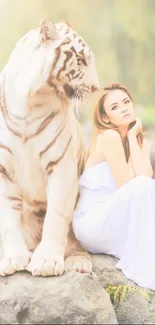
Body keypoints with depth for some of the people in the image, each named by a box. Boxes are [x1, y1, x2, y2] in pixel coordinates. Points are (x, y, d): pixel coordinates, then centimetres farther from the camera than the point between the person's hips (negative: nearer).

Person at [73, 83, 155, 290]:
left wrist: (132, 137, -7)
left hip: (117, 222, 7)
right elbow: (128, 185, -19)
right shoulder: (109, 136, -14)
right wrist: (131, 138, -15)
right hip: (92, 224, -7)